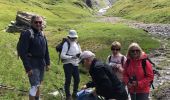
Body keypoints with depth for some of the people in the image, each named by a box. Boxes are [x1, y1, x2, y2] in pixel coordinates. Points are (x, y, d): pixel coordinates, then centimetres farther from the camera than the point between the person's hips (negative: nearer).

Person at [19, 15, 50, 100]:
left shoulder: (42, 34, 9)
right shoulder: (27, 34, -14)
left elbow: (46, 50, 16)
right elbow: (23, 52, -18)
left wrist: (47, 63, 10)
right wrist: (28, 68, -21)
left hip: (41, 63, 7)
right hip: (33, 64, -7)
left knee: (38, 85, 18)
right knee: (34, 86, -8)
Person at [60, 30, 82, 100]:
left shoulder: (77, 44, 10)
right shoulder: (66, 44, -10)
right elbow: (62, 55, -17)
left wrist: (79, 55, -7)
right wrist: (71, 57, -25)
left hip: (75, 64, 6)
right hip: (68, 64, -6)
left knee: (77, 79, 11)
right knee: (68, 80, 1)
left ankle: (75, 94, 30)